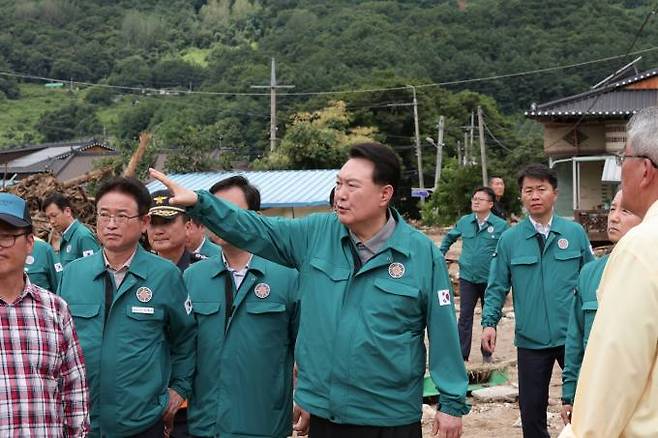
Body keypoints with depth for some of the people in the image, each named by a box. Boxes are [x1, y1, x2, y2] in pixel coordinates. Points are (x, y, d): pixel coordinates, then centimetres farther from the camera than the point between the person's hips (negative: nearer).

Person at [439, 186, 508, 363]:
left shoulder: (501, 225, -8)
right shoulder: (464, 222, 2)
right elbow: (449, 238, 19)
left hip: (490, 279, -2)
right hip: (467, 277, 2)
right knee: (465, 316, 1)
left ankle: (487, 353, 26)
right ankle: (462, 355, 5)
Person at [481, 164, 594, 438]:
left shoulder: (575, 233, 0)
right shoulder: (510, 239, 0)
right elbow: (497, 287, 3)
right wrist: (489, 322, -9)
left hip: (574, 337, 0)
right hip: (531, 341, 1)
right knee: (531, 409, 11)